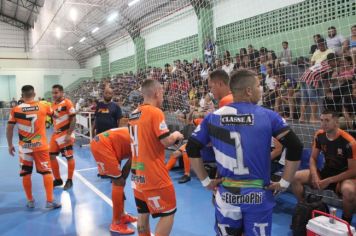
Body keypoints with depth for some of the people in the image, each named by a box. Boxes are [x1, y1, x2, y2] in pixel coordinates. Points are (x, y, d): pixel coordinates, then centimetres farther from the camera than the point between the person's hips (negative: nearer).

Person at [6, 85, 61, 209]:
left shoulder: (15, 110, -5)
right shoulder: (43, 107, -2)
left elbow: (9, 129, -1)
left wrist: (10, 145, 12)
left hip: (24, 147, 1)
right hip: (40, 145, 0)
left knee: (26, 174, 13)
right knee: (47, 172, 4)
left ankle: (30, 201, 22)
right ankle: (50, 201, 3)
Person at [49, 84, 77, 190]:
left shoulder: (67, 103, -12)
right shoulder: (53, 104, 11)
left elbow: (73, 119, -16)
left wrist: (69, 134, -21)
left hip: (65, 134, -8)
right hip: (56, 134, 8)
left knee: (69, 157, 3)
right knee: (51, 156, 10)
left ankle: (69, 181, 16)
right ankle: (58, 179, 24)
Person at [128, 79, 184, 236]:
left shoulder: (134, 114, 9)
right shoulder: (155, 112, -15)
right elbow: (166, 141, -18)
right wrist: (176, 135, 2)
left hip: (138, 173, 8)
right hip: (154, 175, -8)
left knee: (143, 213, 17)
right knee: (168, 213, 5)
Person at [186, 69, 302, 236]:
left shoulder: (213, 117, -2)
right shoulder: (268, 116, -7)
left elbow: (192, 149, 0)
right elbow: (295, 148, -9)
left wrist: (205, 181, 8)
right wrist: (284, 183, 0)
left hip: (226, 194, 2)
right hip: (258, 195, -1)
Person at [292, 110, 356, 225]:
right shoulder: (319, 135, -6)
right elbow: (313, 158, 4)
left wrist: (328, 181, -22)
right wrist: (315, 176, -16)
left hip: (345, 176, -5)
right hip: (326, 172, 5)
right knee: (295, 177, -16)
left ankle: (346, 221, -10)